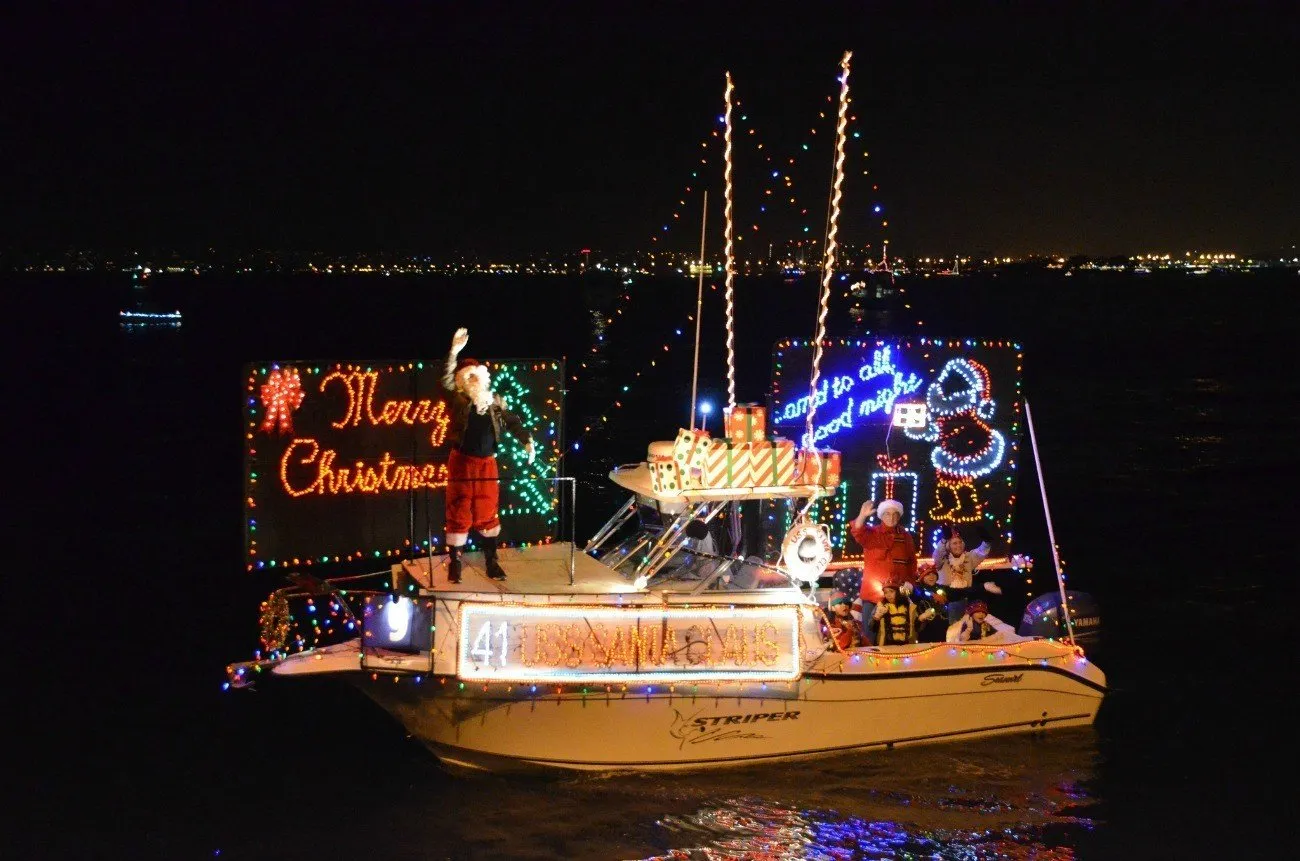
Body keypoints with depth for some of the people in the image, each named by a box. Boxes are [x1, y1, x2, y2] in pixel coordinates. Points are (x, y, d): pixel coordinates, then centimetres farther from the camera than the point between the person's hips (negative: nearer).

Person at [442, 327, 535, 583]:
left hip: (487, 464, 3)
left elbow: (512, 422, 10)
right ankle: (454, 564, 9)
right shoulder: (458, 401, -5)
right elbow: (446, 380, -18)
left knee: (487, 514, 10)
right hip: (462, 463, -3)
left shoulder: (495, 402, 4)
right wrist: (454, 351, -27)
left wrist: (527, 441, -3)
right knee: (459, 514, 1)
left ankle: (492, 562, 20)